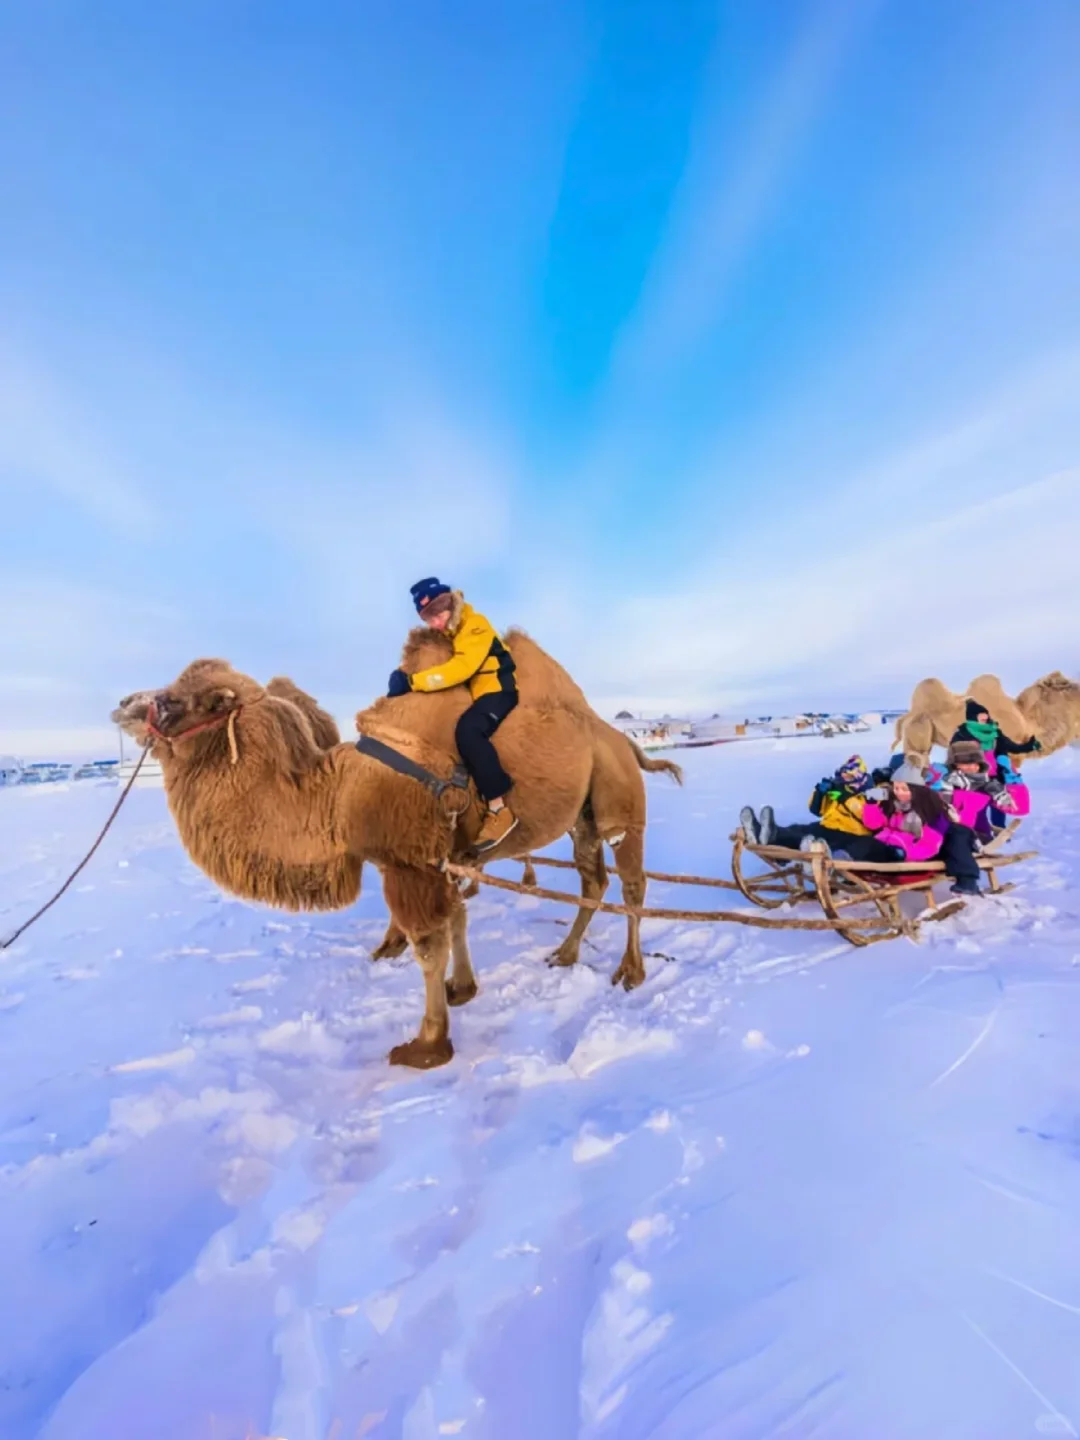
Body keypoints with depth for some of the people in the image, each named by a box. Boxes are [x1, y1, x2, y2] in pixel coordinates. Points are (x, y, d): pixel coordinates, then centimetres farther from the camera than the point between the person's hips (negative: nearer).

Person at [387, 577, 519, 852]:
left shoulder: (475, 626, -17)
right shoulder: (440, 634, 9)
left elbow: (461, 668, -30)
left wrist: (413, 681, -33)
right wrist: (406, 679, -15)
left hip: (496, 689, -9)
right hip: (467, 694, 9)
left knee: (468, 731, -35)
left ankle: (499, 810, -32)